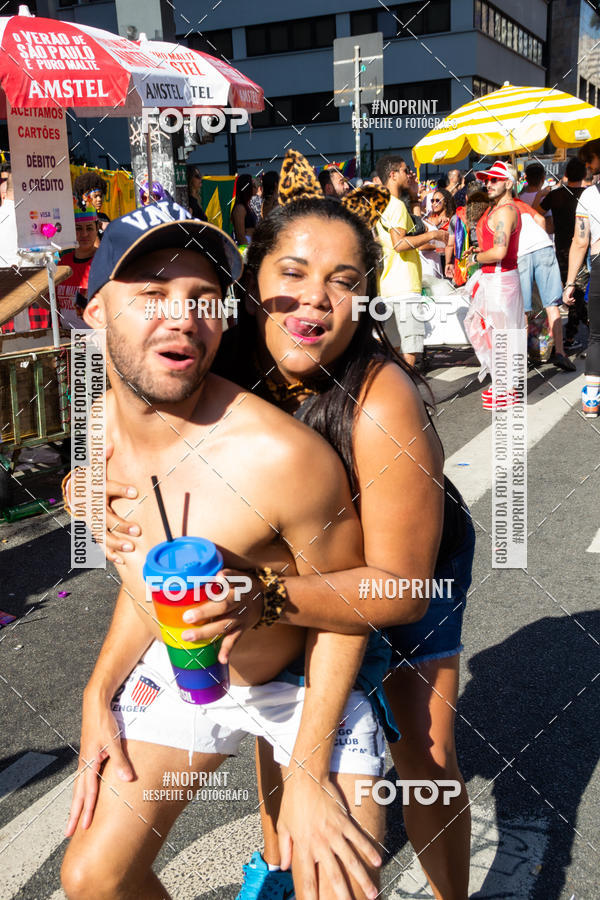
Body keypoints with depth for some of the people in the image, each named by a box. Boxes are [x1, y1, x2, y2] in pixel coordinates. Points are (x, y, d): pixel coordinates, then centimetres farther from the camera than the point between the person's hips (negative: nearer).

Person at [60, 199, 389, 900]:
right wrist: (99, 693, 0)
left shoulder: (283, 454, -32)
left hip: (305, 685, -5)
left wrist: (310, 767, -18)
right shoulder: (95, 423, -11)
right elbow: (147, 572, 4)